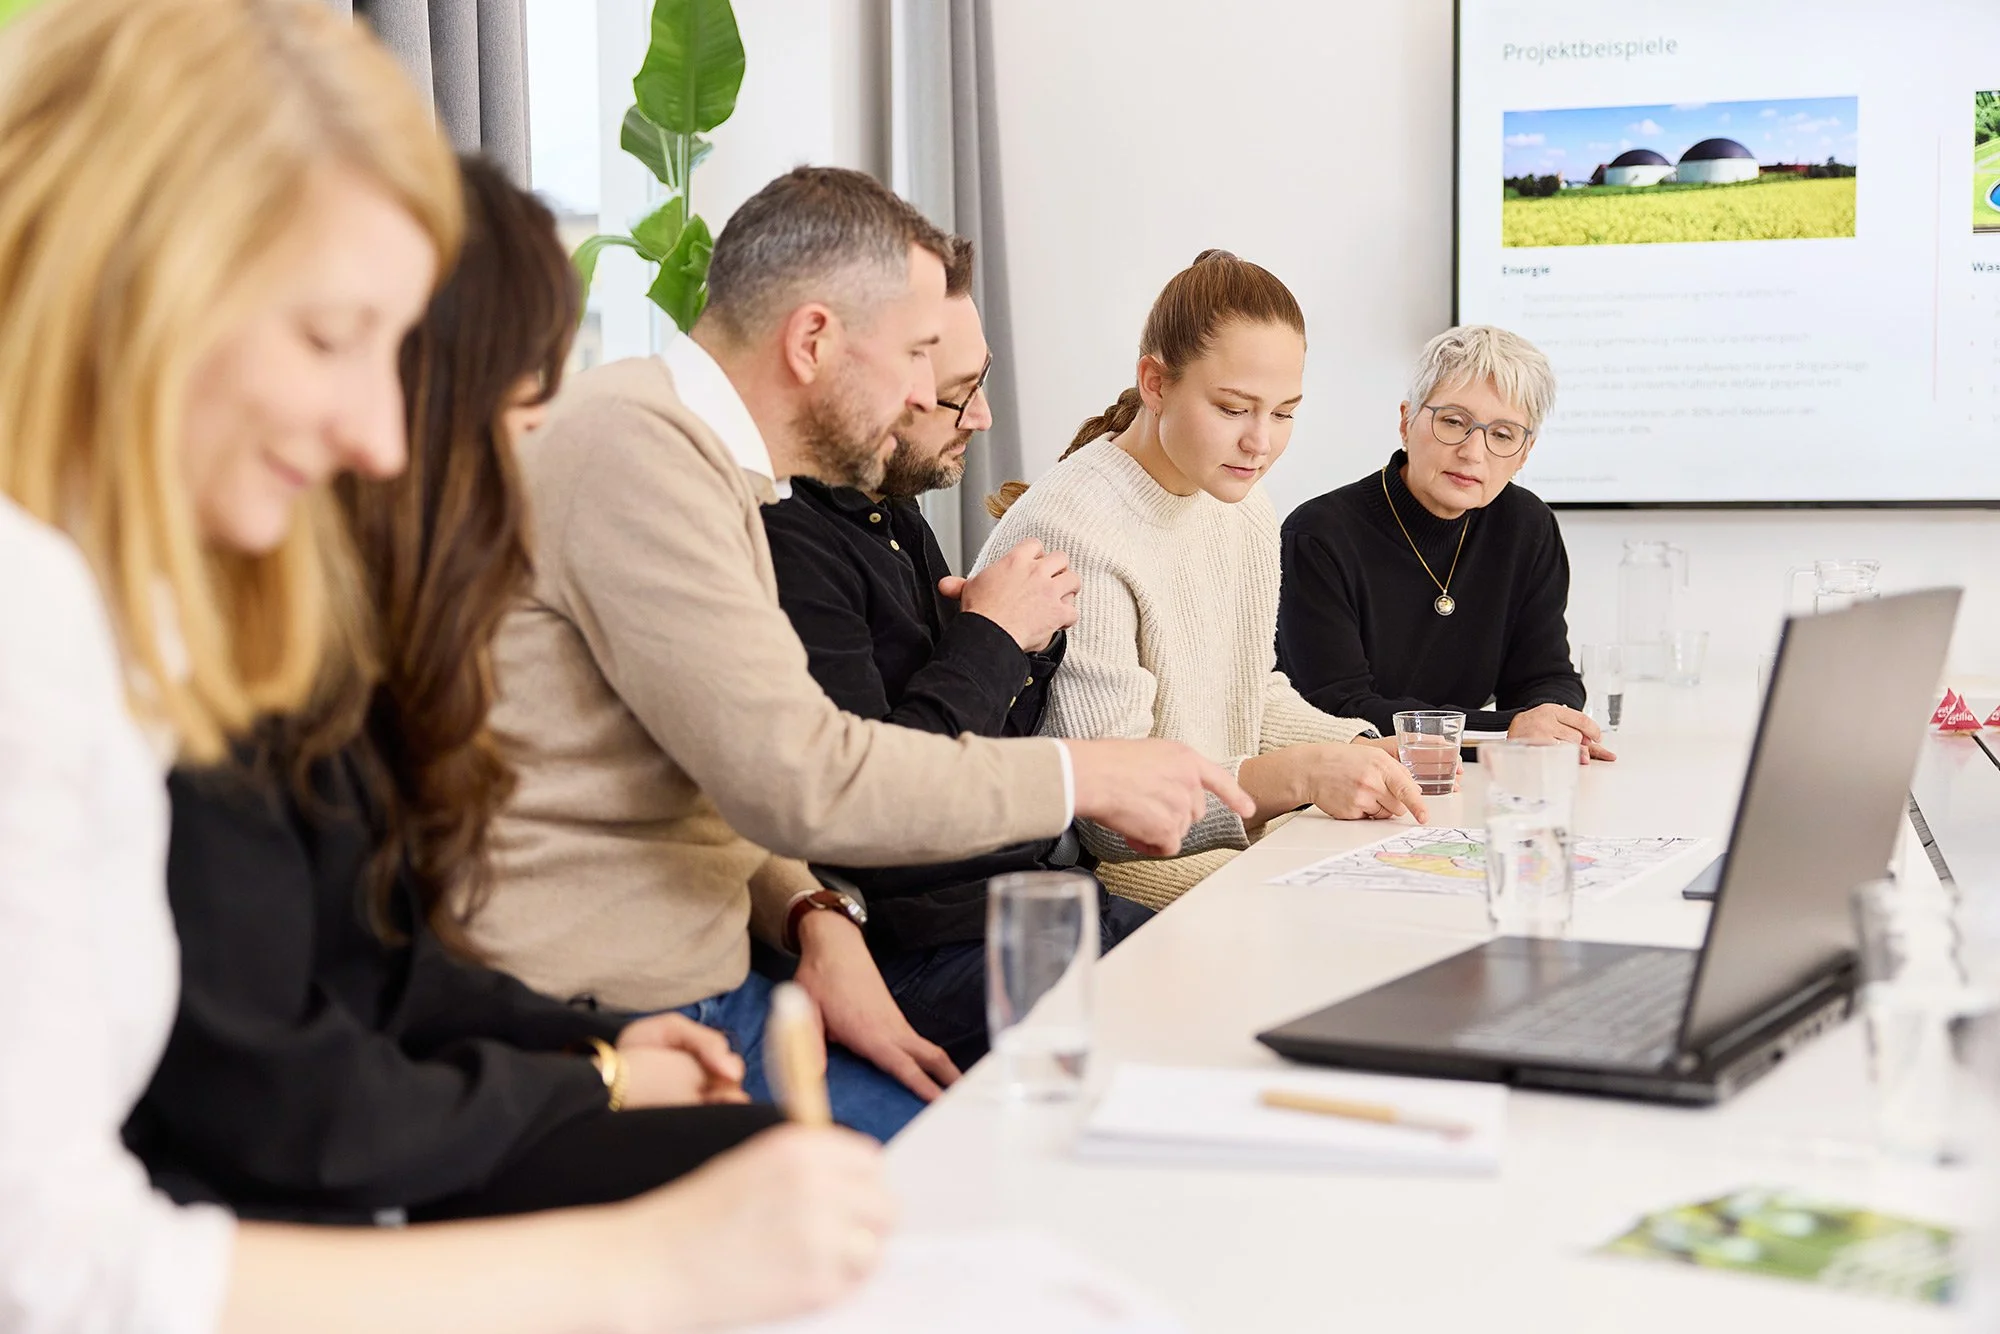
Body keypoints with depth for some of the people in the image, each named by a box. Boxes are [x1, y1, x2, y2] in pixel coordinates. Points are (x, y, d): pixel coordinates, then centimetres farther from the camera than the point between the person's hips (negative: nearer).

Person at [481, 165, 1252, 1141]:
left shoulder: (700, 459, 18)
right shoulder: (634, 445, -16)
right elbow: (800, 778, -22)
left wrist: (816, 918, 0)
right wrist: (1085, 777, -11)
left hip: (703, 987, 10)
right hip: (603, 1032, -10)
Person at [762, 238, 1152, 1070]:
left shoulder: (895, 516, 14)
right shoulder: (788, 542, -19)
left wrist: (1033, 645, 2)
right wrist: (991, 635, -13)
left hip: (1036, 899, 10)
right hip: (927, 952, -10)